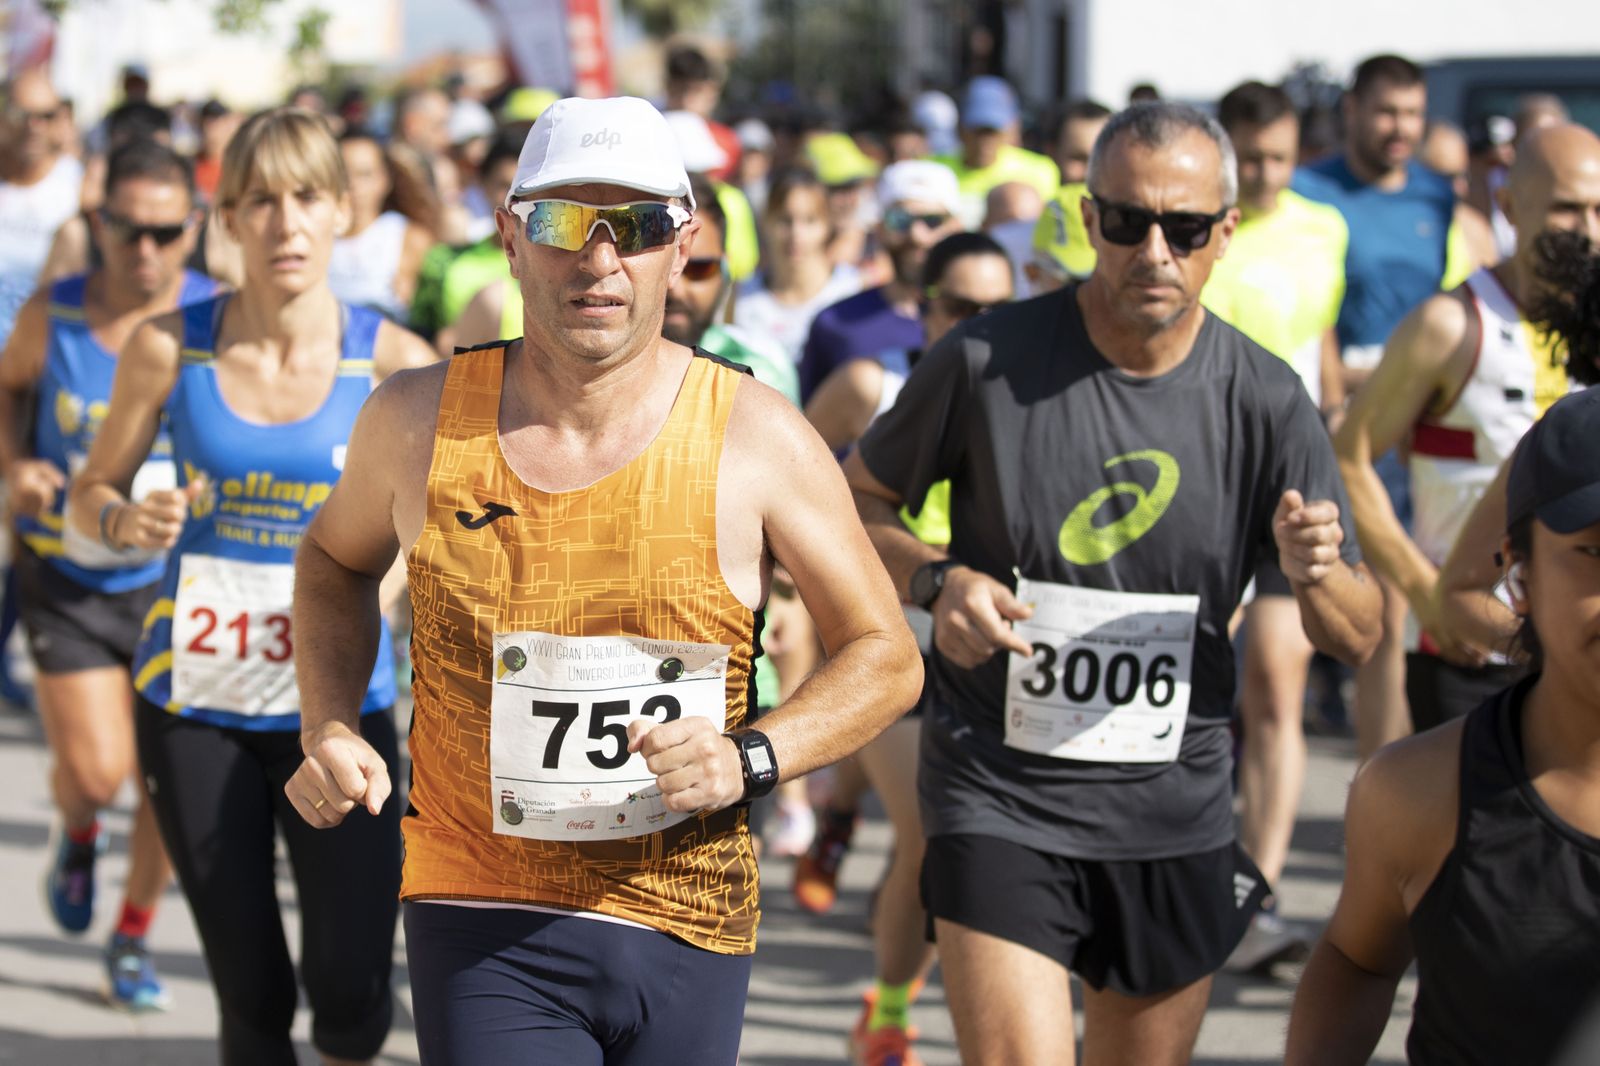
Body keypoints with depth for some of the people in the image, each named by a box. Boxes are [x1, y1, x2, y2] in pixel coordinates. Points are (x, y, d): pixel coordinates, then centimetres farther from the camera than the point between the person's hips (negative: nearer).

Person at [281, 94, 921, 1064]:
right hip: (485, 935, -1)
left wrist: (750, 759, -16)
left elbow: (886, 657, 1)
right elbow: (339, 559, 20)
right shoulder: (419, 421, -2)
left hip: (686, 932, 1)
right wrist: (328, 732, 4)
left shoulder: (755, 438, -6)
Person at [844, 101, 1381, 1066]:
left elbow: (1360, 638, 1)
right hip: (1000, 796, -3)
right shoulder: (989, 361, -8)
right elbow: (854, 501, 6)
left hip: (1176, 811, 3)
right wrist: (937, 580, -14)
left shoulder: (1265, 402, -3)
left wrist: (1317, 574, -22)